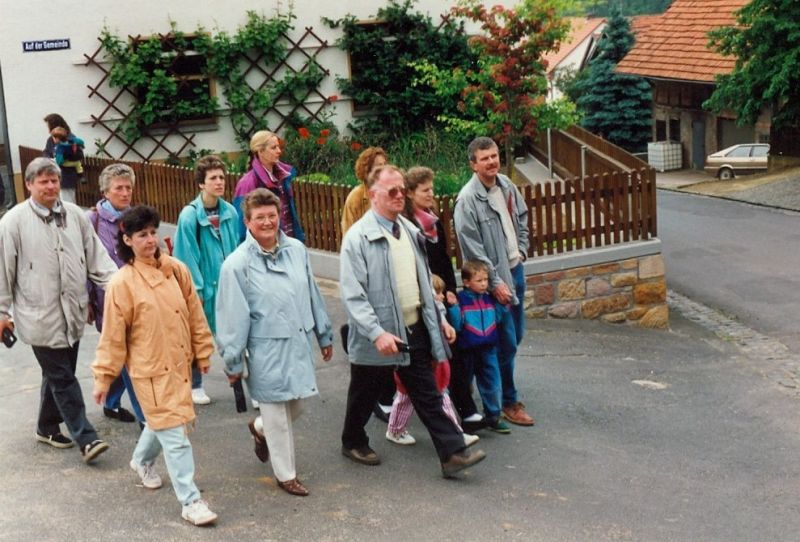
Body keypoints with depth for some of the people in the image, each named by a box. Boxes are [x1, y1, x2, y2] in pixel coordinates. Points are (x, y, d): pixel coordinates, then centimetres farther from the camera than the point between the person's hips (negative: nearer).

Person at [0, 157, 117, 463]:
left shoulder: (74, 215, 5)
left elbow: (96, 256, 6)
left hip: (72, 312, 5)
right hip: (40, 315, -5)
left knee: (58, 374, 16)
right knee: (62, 378, -4)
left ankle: (47, 427, 33)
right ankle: (86, 438, -2)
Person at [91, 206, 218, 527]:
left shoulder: (176, 270, -2)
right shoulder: (121, 283, -13)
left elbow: (195, 314, 8)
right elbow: (112, 337, -8)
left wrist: (203, 352, 12)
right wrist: (103, 378, -4)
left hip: (180, 363, 5)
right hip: (151, 370, -5)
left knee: (162, 422, 24)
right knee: (175, 434, -5)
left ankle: (142, 461, 53)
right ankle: (190, 501, 3)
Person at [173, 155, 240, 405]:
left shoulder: (230, 211, -1)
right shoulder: (190, 214, -13)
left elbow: (235, 250, 6)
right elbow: (188, 255, -11)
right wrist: (196, 288, -11)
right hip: (203, 286, -3)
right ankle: (195, 386, 26)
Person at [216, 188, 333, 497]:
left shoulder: (296, 250, 0)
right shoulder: (237, 264, -15)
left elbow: (313, 295, 11)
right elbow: (232, 317, -11)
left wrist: (324, 335, 17)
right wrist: (233, 362, -7)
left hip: (299, 343, 5)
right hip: (267, 350, -5)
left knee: (294, 407, 19)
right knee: (278, 415, 7)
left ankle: (259, 429, 50)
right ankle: (286, 475, 26)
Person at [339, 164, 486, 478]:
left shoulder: (410, 230, 9)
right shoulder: (358, 237, -15)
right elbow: (352, 295, -20)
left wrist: (437, 318, 13)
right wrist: (377, 333, -27)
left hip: (414, 331, 6)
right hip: (378, 338, -6)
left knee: (428, 396, 6)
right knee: (364, 396, 14)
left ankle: (452, 454, 5)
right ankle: (353, 443, 35)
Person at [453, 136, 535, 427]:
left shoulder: (506, 185, 4)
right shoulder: (468, 199, -18)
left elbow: (522, 218, 21)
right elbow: (472, 248, -19)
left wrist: (521, 249, 8)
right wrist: (495, 282, -18)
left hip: (515, 269, 8)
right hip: (493, 277, -8)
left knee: (516, 333, 17)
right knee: (506, 342, -3)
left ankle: (503, 385, 35)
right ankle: (508, 403, 10)